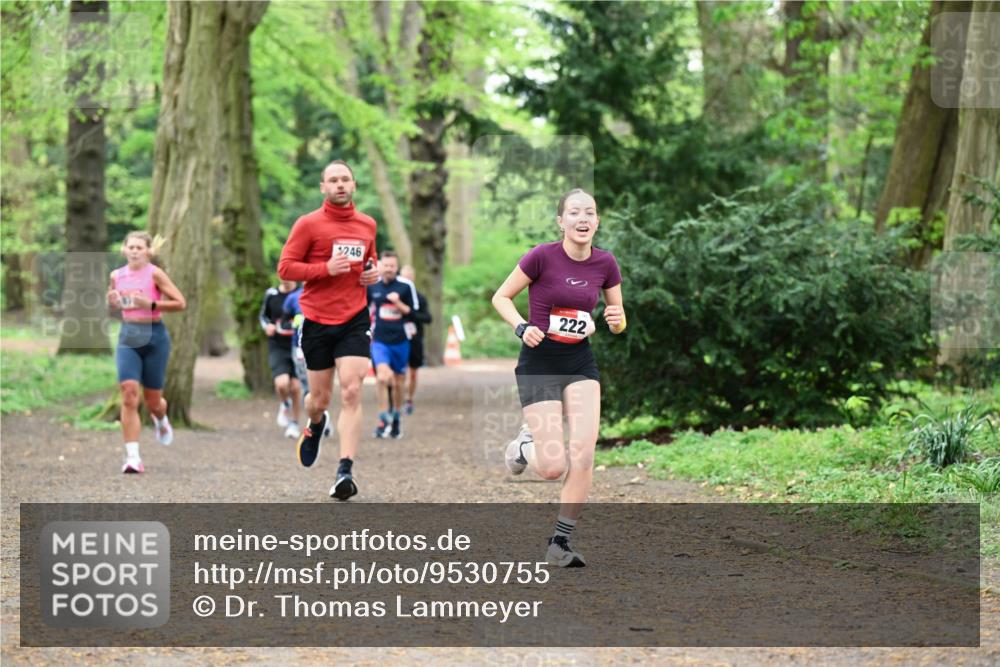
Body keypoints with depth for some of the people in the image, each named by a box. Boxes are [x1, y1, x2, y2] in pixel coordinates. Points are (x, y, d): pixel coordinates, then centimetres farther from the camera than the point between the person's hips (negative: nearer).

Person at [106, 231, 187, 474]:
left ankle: (161, 420, 47)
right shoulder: (117, 275, 5)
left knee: (152, 399, 8)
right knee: (129, 394, -14)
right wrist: (112, 302, -2)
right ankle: (132, 456, -14)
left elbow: (180, 303, -10)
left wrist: (151, 304, -20)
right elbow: (112, 302, 22)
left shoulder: (155, 274, -7)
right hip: (128, 337, 2)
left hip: (154, 336, -2)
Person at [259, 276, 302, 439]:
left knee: (295, 387, 1)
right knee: (282, 384, -18)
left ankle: (295, 423, 21)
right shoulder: (271, 294, 3)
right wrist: (267, 325, -3)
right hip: (277, 347, 0)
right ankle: (285, 405, 16)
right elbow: (263, 315, 18)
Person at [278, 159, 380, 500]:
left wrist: (373, 273, 4)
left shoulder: (367, 225, 10)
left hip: (355, 320, 2)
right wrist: (326, 268, -18)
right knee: (320, 399, 8)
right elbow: (285, 267, -6)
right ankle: (315, 426, 47)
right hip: (317, 321, -2)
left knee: (351, 392, -14)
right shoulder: (308, 224, -3)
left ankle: (345, 472, -16)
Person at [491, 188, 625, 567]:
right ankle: (524, 446, 28)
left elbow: (618, 319, 11)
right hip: (539, 362, -4)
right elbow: (501, 297, -3)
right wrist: (522, 328, -19)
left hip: (580, 362, 4)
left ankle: (560, 544, 2)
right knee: (554, 467, -9)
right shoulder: (542, 256, -14)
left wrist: (617, 320, -12)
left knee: (583, 455, -10)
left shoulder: (605, 264, -2)